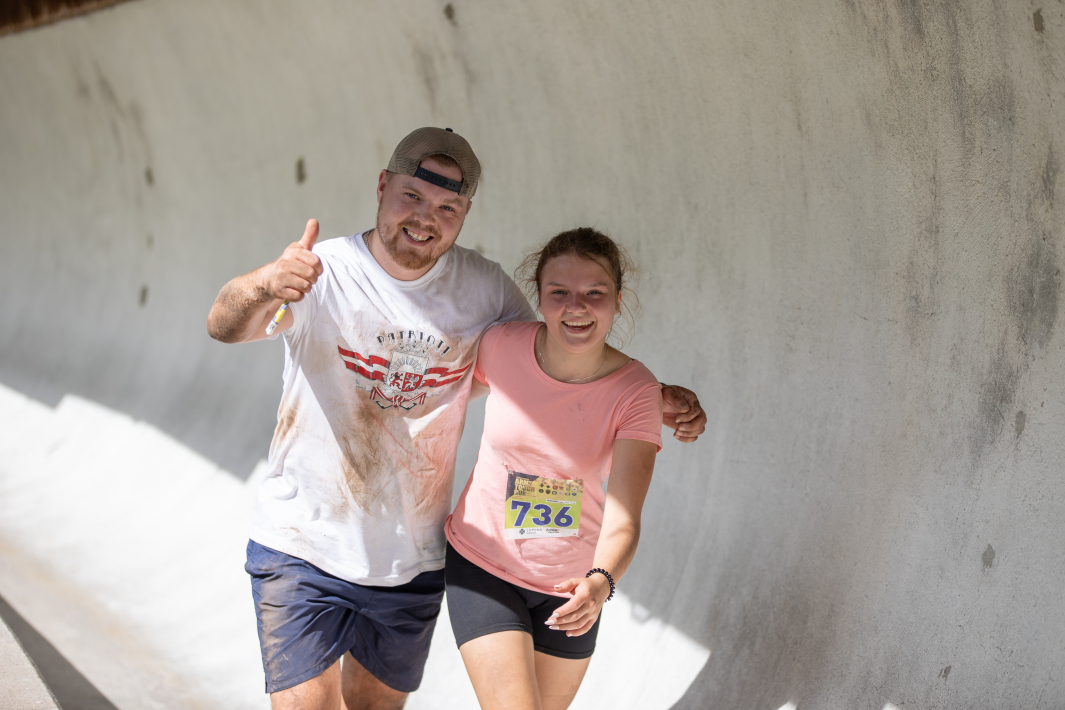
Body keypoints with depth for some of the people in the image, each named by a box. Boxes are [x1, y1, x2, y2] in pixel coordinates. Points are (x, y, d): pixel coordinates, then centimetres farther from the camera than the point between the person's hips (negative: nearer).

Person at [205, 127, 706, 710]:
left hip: (413, 562, 4)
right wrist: (265, 286, -56)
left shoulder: (482, 287, -4)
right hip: (303, 547, -3)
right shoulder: (323, 273, -15)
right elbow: (225, 328, -32)